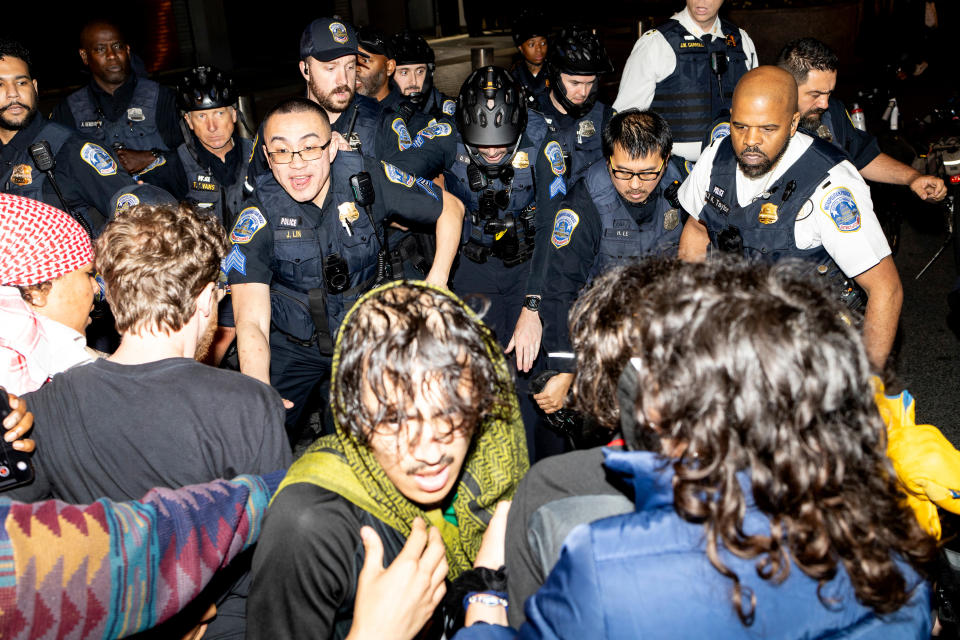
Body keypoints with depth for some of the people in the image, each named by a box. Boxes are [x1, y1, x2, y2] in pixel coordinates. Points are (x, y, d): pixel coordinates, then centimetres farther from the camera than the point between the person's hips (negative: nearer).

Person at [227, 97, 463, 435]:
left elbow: (451, 207, -2)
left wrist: (437, 281, -13)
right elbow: (251, 323, -29)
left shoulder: (368, 178, -17)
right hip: (292, 348, -1)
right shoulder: (257, 219, -21)